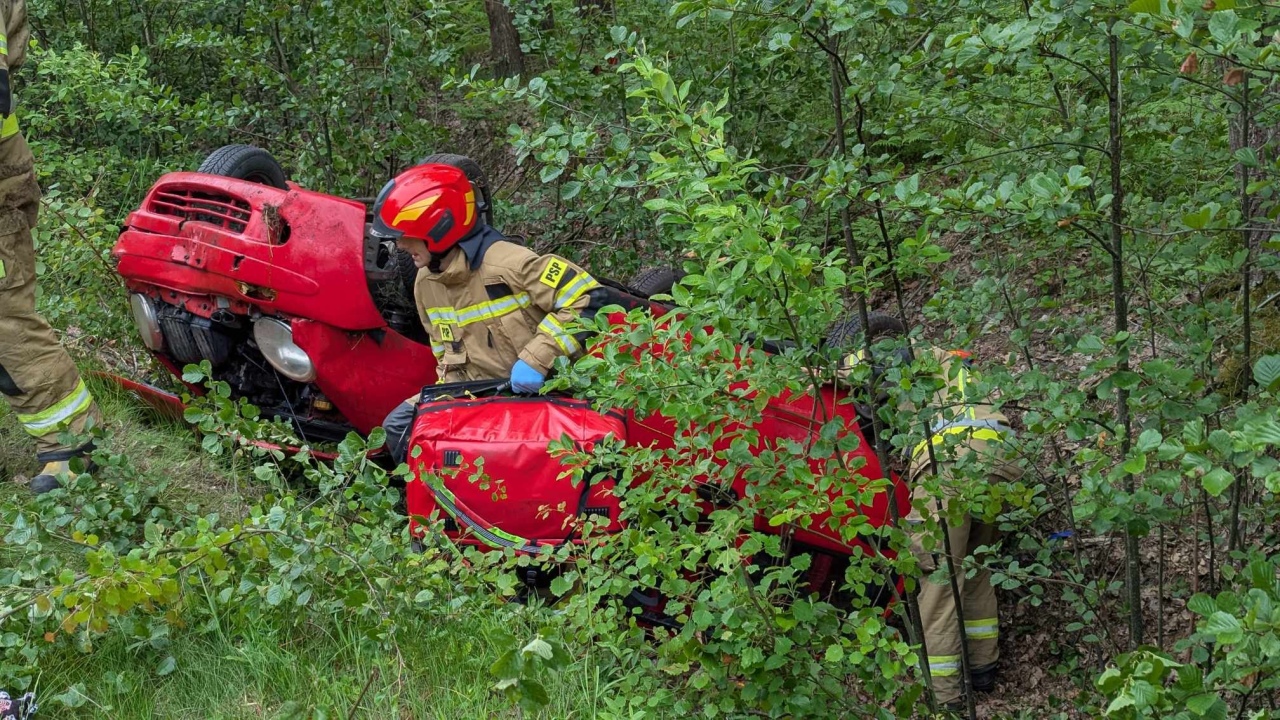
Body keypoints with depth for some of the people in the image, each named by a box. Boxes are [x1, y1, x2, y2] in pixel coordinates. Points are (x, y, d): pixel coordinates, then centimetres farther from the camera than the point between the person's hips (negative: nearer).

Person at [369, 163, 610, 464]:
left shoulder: (506, 263, -22)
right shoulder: (425, 283, 4)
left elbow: (588, 299, -24)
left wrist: (535, 360, -27)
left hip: (534, 391, -8)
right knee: (399, 425, -1)